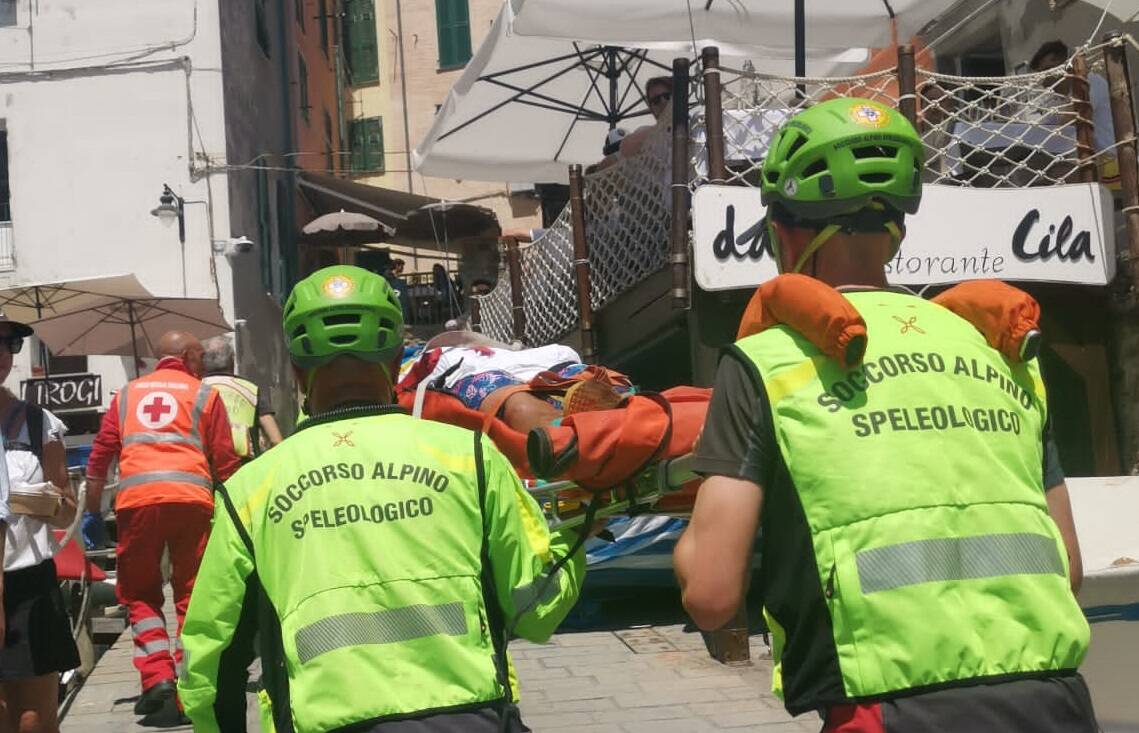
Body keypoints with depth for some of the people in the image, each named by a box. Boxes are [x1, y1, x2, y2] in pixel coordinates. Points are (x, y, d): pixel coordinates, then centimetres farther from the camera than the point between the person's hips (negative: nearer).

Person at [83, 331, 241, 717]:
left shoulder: (127, 394, 21)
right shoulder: (204, 393, 14)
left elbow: (99, 457, 15)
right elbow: (225, 462, 8)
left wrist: (92, 512, 19)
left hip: (136, 498, 1)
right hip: (190, 497, -1)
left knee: (139, 594, 13)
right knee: (191, 596, 7)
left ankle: (157, 674, -4)